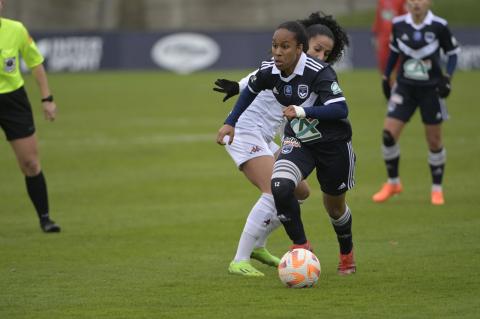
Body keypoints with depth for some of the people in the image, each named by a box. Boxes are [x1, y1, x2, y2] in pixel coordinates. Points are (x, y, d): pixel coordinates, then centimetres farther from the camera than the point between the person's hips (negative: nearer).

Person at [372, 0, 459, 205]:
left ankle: (437, 189, 22)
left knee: (434, 141, 4)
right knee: (388, 134, -9)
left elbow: (452, 52, 0)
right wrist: (386, 77, 11)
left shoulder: (438, 26, -11)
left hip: (431, 89, -2)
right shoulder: (399, 25, -4)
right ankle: (393, 183, 11)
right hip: (405, 88, 2)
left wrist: (447, 78, -12)